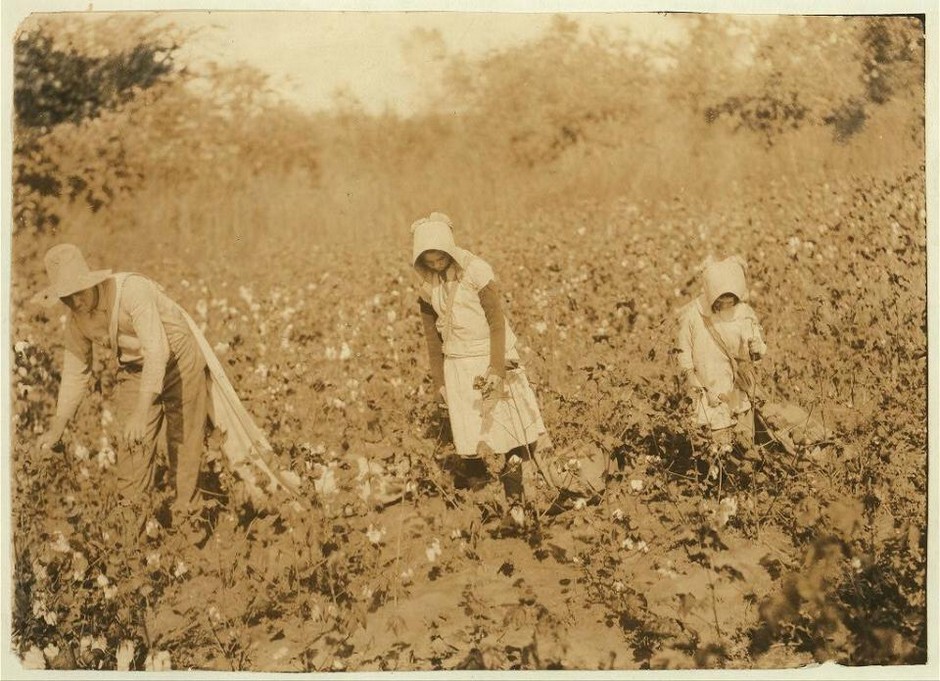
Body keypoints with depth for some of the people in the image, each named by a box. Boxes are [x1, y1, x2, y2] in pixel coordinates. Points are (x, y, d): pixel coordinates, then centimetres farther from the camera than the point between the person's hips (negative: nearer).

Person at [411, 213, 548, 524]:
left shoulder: (476, 270, -13)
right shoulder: (427, 285, 3)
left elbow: (497, 322, -12)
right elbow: (432, 335, 12)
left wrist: (496, 369, -18)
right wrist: (438, 381, 13)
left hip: (492, 359, -4)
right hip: (458, 366, 4)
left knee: (506, 433, -5)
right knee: (469, 442, -3)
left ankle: (515, 503, 6)